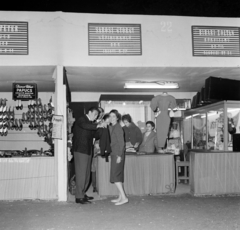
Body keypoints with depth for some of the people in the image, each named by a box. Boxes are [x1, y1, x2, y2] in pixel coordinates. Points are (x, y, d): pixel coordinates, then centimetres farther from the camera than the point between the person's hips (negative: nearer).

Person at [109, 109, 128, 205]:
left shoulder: (118, 128, -11)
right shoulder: (111, 128, 15)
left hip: (118, 154, -9)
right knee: (118, 176, 11)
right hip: (114, 154, 9)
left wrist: (119, 155, -19)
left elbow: (121, 142, -15)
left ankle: (124, 197, -11)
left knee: (115, 176, -11)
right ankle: (120, 197, 17)